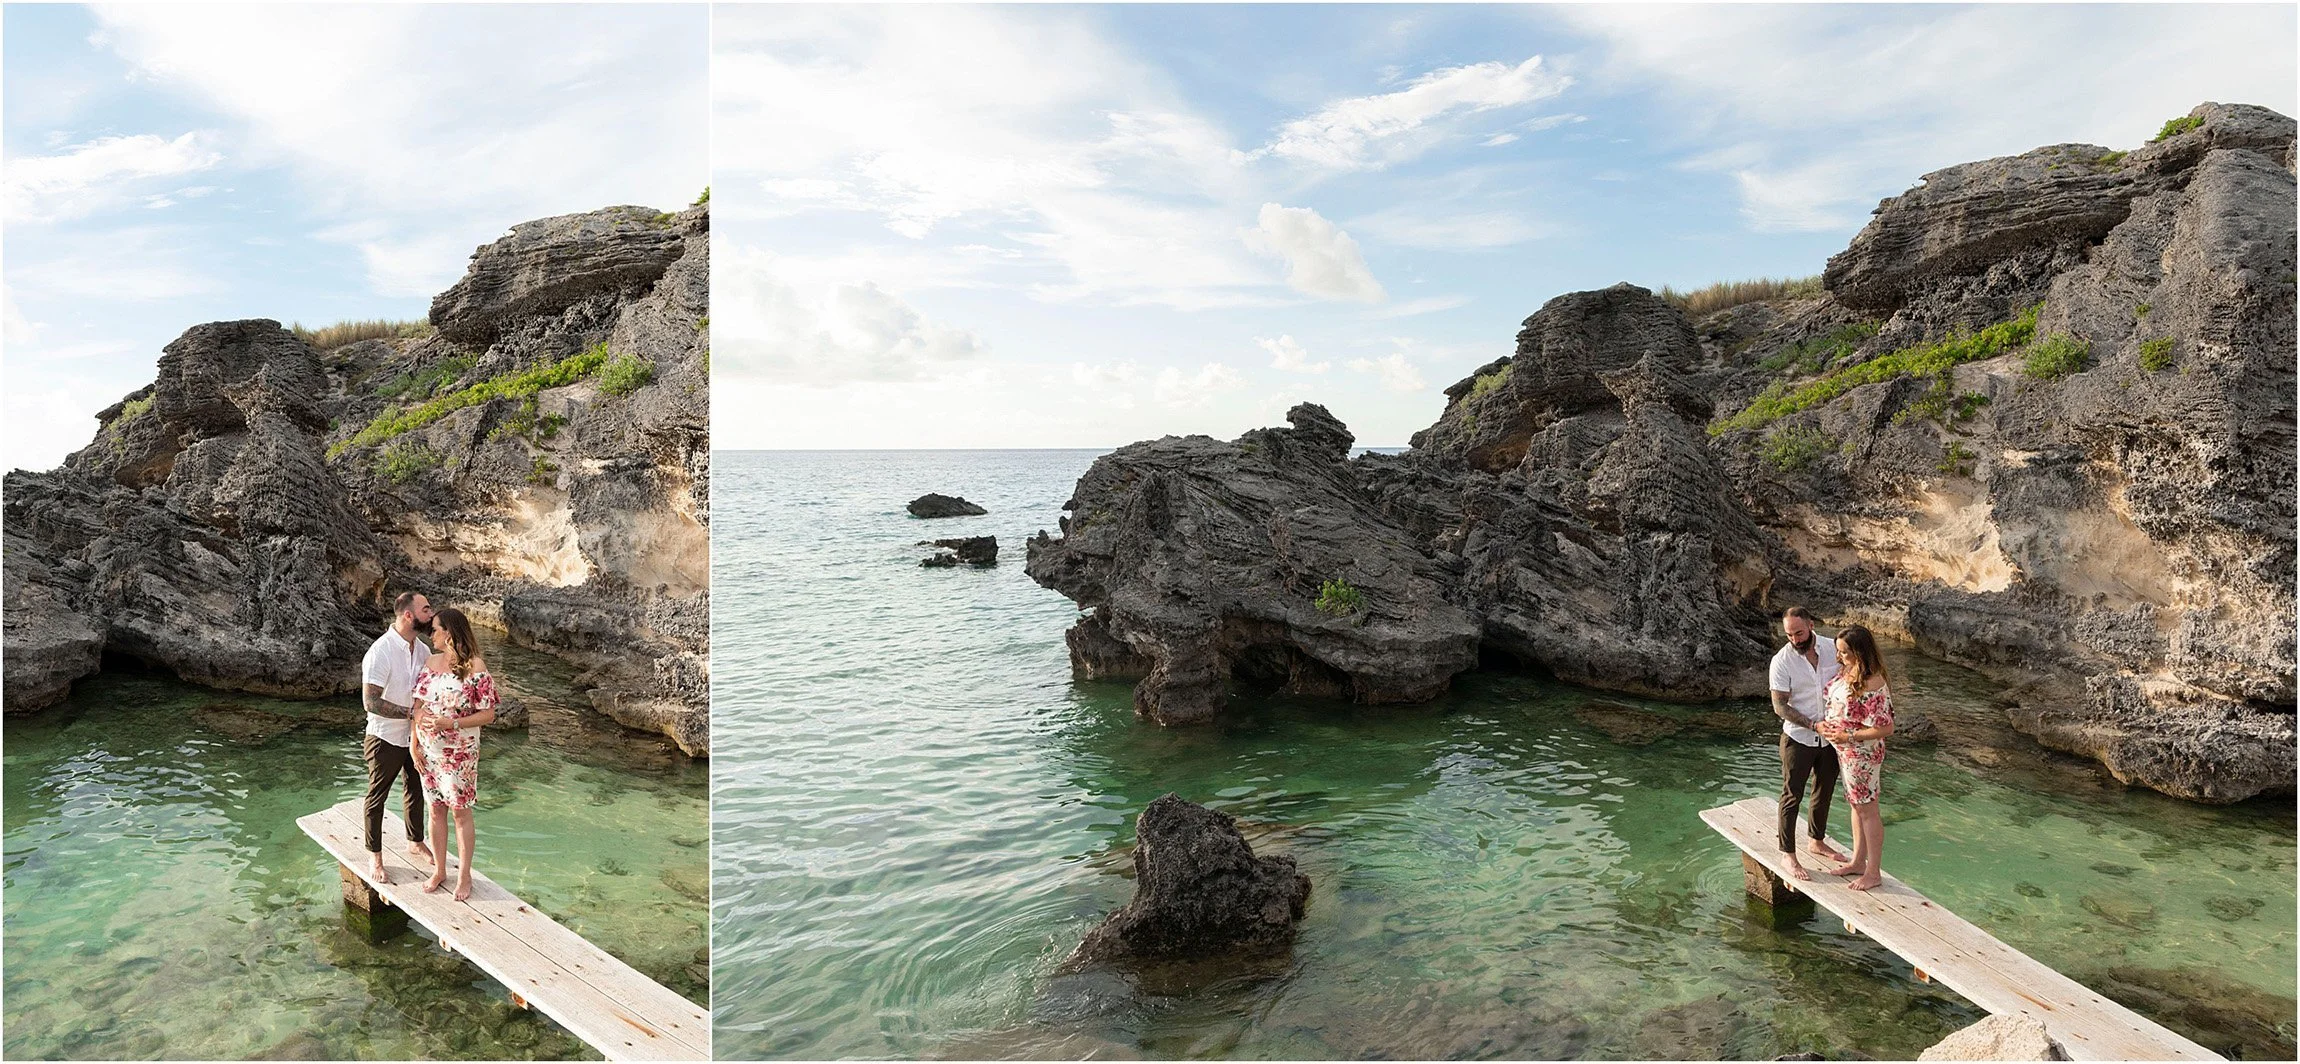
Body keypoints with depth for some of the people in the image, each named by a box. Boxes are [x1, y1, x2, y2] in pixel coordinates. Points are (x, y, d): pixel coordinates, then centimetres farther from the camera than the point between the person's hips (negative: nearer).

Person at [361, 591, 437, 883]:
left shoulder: (423, 650, -2)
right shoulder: (381, 651, -24)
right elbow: (371, 701, -27)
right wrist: (412, 712, -28)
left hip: (416, 736, 7)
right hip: (386, 738, -7)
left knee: (417, 790, 20)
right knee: (377, 797, 10)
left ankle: (415, 843, 39)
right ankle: (374, 856, 26)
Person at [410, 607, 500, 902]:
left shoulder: (475, 667, -15)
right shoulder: (431, 663, 2)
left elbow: (488, 714, -14)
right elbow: (418, 705, 4)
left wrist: (449, 723, -23)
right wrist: (415, 745, -1)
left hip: (459, 753, -5)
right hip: (429, 752, 5)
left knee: (460, 810, 5)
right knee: (436, 809, 14)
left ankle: (464, 875, 18)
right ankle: (439, 870, 29)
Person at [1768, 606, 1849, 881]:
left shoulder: (1832, 649, -6)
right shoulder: (1782, 661, -17)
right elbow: (1780, 706, -15)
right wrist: (1813, 724, -24)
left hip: (1830, 737, 4)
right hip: (1798, 739, -4)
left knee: (1824, 792, 19)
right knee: (1792, 796, 2)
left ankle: (1817, 842, 37)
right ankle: (1788, 853, 14)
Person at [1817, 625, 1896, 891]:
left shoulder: (1872, 686, -27)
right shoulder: (1848, 671, 0)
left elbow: (1885, 729, -26)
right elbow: (1835, 700, 19)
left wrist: (1847, 737, -23)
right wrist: (1827, 724, 6)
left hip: (1863, 754, -9)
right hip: (1846, 752, 9)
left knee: (1867, 809, 4)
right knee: (1856, 805, 20)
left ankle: (1873, 872, 18)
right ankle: (1858, 862, 34)